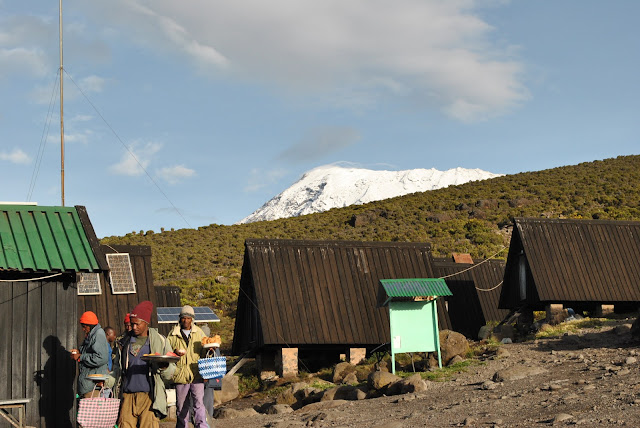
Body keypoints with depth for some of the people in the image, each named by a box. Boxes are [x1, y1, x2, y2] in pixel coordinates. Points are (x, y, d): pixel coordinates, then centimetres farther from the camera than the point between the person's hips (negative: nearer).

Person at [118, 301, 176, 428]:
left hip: (148, 395, -3)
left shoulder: (160, 341, 7)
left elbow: (169, 374, 7)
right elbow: (119, 368, 25)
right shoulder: (126, 341, 17)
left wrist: (164, 366, -14)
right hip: (128, 395, 3)